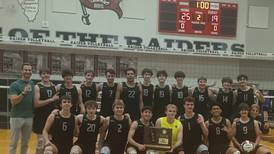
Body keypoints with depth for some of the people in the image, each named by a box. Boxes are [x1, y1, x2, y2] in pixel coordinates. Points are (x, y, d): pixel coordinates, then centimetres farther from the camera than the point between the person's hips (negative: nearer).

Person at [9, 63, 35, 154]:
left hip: (29, 117, 5)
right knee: (13, 143, 3)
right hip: (17, 117, -5)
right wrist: (23, 93, -27)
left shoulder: (33, 84, 9)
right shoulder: (15, 84, -7)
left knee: (25, 143, 14)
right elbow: (13, 101, -16)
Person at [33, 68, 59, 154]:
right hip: (41, 118, -5)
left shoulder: (54, 86, 8)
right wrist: (51, 99, -22)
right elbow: (36, 104, -19)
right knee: (41, 142, -1)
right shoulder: (37, 87, -9)